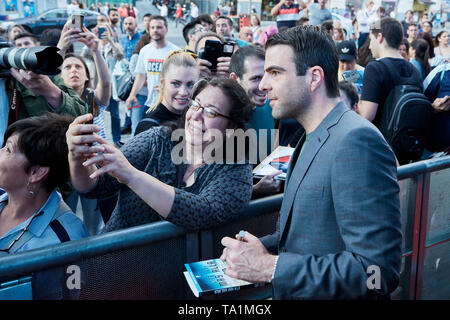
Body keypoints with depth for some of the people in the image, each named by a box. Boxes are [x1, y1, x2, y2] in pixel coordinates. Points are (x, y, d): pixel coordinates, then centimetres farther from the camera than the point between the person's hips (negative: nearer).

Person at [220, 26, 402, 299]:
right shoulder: (313, 139, 6)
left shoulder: (356, 141, -24)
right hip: (293, 293, 8)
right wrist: (263, 247, -5)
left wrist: (269, 267, -25)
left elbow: (377, 270, -28)